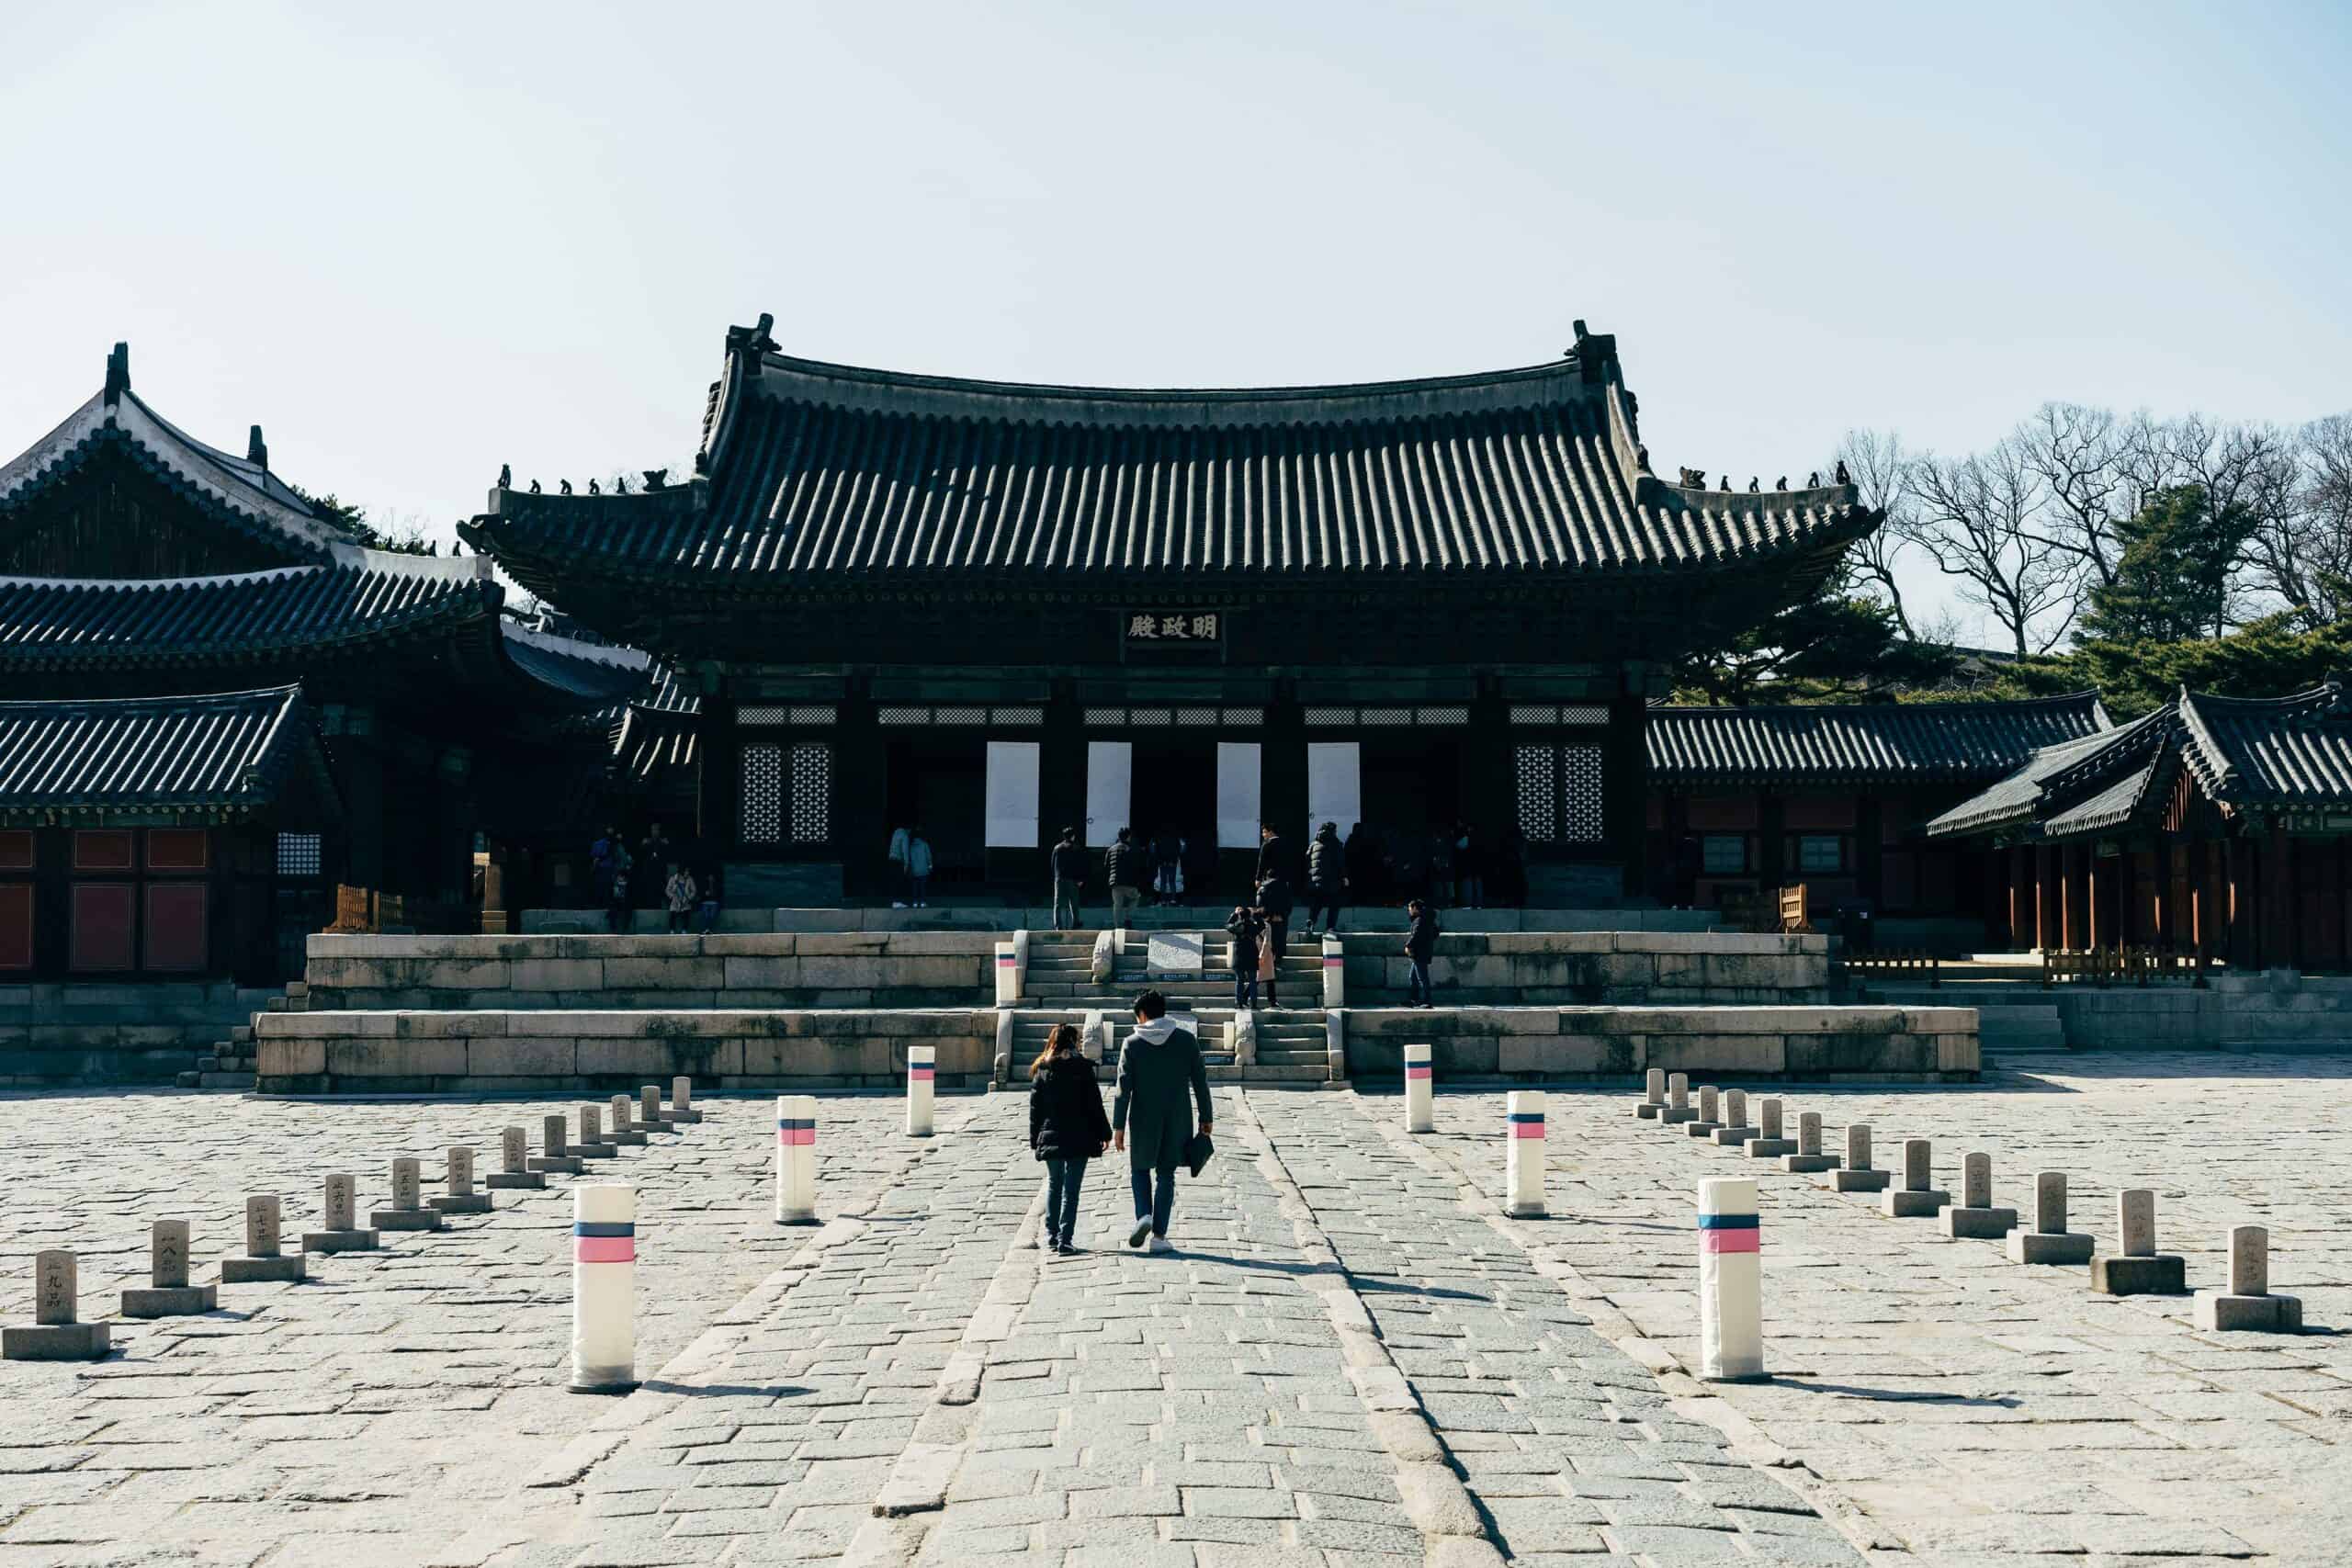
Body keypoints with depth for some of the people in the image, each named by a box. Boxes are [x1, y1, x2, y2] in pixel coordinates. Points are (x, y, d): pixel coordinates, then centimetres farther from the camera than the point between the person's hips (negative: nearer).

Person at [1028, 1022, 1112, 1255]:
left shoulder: (1042, 1070, 1)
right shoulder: (1083, 1068, -7)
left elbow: (1035, 1108, 4)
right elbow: (1095, 1104, -5)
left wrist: (1035, 1139, 11)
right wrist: (1103, 1133, 3)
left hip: (1050, 1137, 3)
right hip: (1079, 1138, -3)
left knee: (1054, 1185, 17)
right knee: (1071, 1188, 0)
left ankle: (1051, 1236, 18)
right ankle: (1065, 1240, -4)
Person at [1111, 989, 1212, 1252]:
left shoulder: (1132, 1044, -5)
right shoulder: (1187, 1040, 0)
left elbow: (1123, 1088, -6)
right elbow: (1200, 1082, 2)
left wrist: (1118, 1126, -3)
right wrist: (1206, 1118, 10)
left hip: (1143, 1121, -1)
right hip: (1177, 1120, 1)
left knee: (1140, 1169, 17)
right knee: (1166, 1174, 8)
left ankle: (1144, 1214, -6)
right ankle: (1159, 1235, 5)